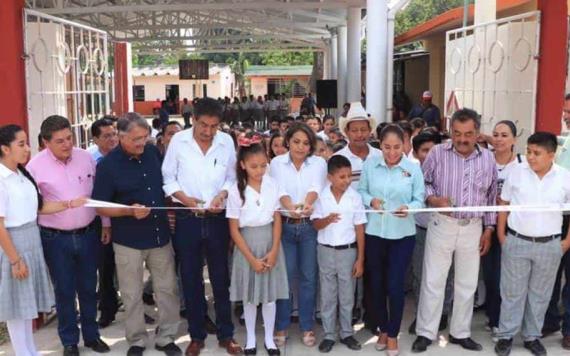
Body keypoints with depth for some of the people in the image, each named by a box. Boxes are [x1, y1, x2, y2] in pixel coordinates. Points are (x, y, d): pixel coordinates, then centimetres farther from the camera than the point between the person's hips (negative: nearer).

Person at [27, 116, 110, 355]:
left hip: (87, 234, 3)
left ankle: (91, 335, 33)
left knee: (88, 288, 15)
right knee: (64, 291, 10)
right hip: (55, 238, -2)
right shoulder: (35, 166, -10)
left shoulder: (86, 158, -1)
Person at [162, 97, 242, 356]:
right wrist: (184, 198, -16)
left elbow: (232, 177, 4)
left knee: (221, 278, 10)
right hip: (187, 219, -1)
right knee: (191, 280, 10)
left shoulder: (227, 142, -3)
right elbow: (168, 178, -2)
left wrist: (221, 195, -14)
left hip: (217, 218, 1)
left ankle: (226, 335, 24)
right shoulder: (178, 141, -6)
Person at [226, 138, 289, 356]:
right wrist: (252, 258, -11)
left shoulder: (272, 185, -5)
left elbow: (277, 220, 0)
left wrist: (274, 251, -9)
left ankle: (269, 338, 24)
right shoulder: (236, 191, -11)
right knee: (250, 295, 10)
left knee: (270, 293, 9)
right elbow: (234, 230, -8)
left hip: (270, 242, 2)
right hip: (247, 244, -1)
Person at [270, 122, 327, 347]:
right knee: (285, 276, 6)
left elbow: (315, 187, -18)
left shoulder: (319, 163, 1)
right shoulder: (277, 163, 0)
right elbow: (280, 190, -16)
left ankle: (307, 327, 22)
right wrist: (291, 207, -37)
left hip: (310, 226, 1)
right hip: (284, 225, 0)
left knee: (308, 277, 7)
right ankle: (281, 326, 21)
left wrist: (307, 204, -40)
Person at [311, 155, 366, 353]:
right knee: (327, 296, 9)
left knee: (347, 296, 10)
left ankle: (347, 333, 25)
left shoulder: (355, 197, -7)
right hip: (326, 251, 0)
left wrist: (360, 259, -3)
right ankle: (329, 335, 20)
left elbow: (359, 229, -3)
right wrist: (327, 220, -27)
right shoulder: (322, 197, -6)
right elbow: (316, 224, -3)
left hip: (348, 250, 0)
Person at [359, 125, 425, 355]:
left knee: (395, 286, 0)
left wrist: (409, 208, -24)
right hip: (374, 232, 2)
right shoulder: (370, 165, -2)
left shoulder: (413, 168, -6)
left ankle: (393, 334, 21)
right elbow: (361, 191, 4)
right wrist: (370, 200, -17)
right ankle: (383, 329, 33)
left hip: (402, 234, -2)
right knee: (376, 284, 12)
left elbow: (420, 198, -4)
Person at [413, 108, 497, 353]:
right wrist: (433, 199, -20)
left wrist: (488, 230, 7)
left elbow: (492, 197, 9)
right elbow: (422, 183, 0)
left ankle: (460, 333, 26)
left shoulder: (488, 158, 3)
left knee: (467, 283, 11)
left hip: (473, 228, 3)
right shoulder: (437, 153, -6)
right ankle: (425, 333, 14)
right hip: (442, 224, -3)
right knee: (433, 280, 2)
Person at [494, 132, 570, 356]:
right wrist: (501, 234, 1)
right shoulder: (516, 172, -5)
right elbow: (504, 204, 4)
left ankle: (532, 336, 28)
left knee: (540, 294, 13)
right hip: (516, 242, 0)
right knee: (512, 291, 9)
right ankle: (506, 335, 21)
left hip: (550, 245, 1)